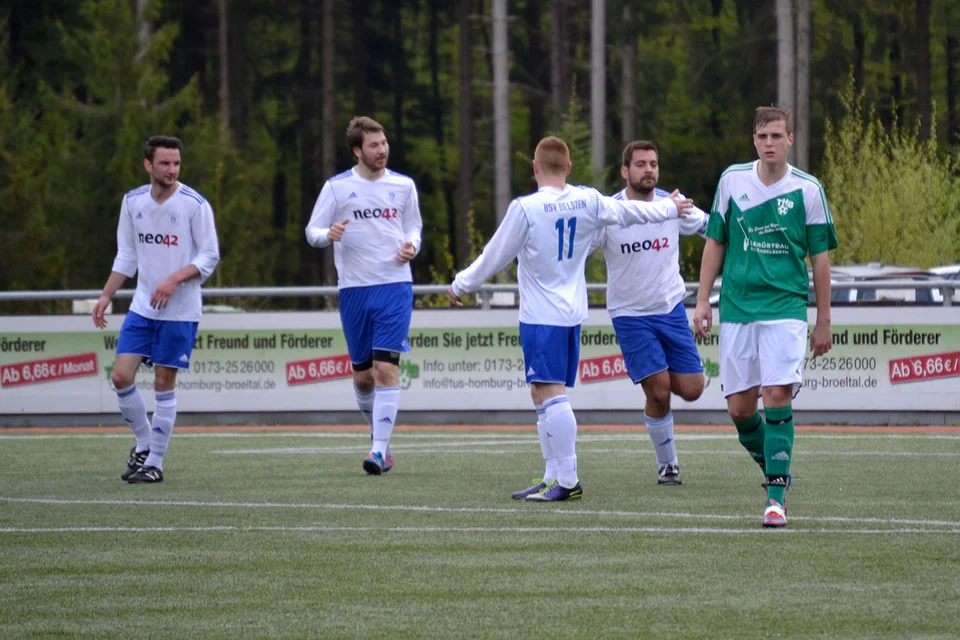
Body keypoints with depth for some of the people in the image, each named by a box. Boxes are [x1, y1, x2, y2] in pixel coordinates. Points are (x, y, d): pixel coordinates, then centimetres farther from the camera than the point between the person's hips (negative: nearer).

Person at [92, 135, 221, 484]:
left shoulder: (194, 204, -9)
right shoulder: (133, 201, 5)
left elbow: (210, 256, -7)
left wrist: (174, 279, -20)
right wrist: (105, 297, 8)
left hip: (179, 311, -4)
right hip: (142, 307, 4)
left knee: (164, 383, -2)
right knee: (121, 375, -5)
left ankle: (155, 462, 8)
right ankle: (143, 443, 16)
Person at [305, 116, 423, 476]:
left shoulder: (403, 186, 6)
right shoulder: (336, 187, 2)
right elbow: (312, 231, 4)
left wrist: (411, 246, -5)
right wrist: (328, 235, -19)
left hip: (395, 287, -1)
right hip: (353, 288, 1)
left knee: (386, 368, -13)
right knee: (362, 375, 7)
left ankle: (379, 450, -15)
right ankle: (378, 433, 32)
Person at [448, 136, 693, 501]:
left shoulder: (525, 208, -13)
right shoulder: (588, 201, 4)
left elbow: (494, 258, -5)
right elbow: (628, 212, 21)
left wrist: (460, 285, 11)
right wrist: (670, 209, 41)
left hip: (540, 316, -7)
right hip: (573, 313, 7)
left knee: (549, 393, -11)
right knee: (543, 394, 14)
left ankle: (568, 482, -18)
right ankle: (552, 478, 16)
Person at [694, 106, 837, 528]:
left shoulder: (807, 189, 0)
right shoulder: (732, 180, 5)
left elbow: (820, 257, 5)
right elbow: (715, 242, 12)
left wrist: (824, 322, 4)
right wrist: (703, 300, 6)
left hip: (786, 307, -3)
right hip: (736, 307, 3)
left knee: (778, 397, -15)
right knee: (739, 409, 2)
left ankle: (776, 496, -11)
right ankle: (774, 470, 27)